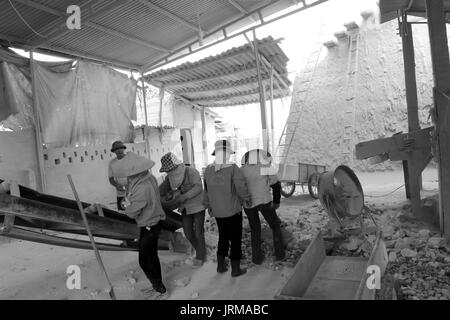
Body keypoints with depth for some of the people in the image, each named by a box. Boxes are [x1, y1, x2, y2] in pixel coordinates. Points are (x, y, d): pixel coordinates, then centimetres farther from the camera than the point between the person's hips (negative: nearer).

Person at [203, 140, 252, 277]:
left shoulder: (208, 170, -3)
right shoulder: (232, 168, -18)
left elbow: (206, 191, 6)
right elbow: (241, 186, -16)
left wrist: (209, 205, 21)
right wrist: (247, 199, 4)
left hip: (217, 212, 5)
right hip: (233, 210, -5)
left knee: (223, 237, 22)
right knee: (235, 239, 9)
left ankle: (221, 266, 30)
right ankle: (235, 269, 18)